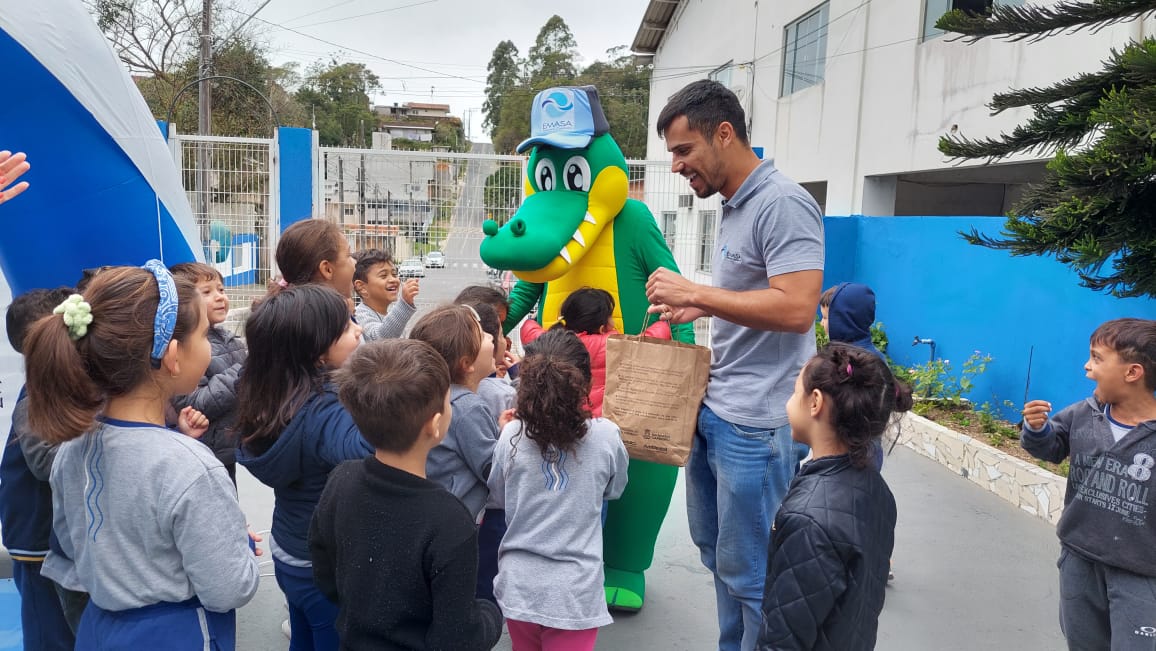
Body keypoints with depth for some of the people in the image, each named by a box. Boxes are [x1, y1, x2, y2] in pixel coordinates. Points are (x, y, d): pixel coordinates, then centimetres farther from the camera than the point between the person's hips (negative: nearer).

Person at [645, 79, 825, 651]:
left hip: (756, 423, -10)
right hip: (713, 410, 10)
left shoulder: (783, 205, -16)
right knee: (716, 551, 21)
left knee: (748, 574, 3)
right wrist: (696, 309, 9)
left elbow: (796, 309, -26)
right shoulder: (734, 207, 13)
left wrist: (696, 292, -21)